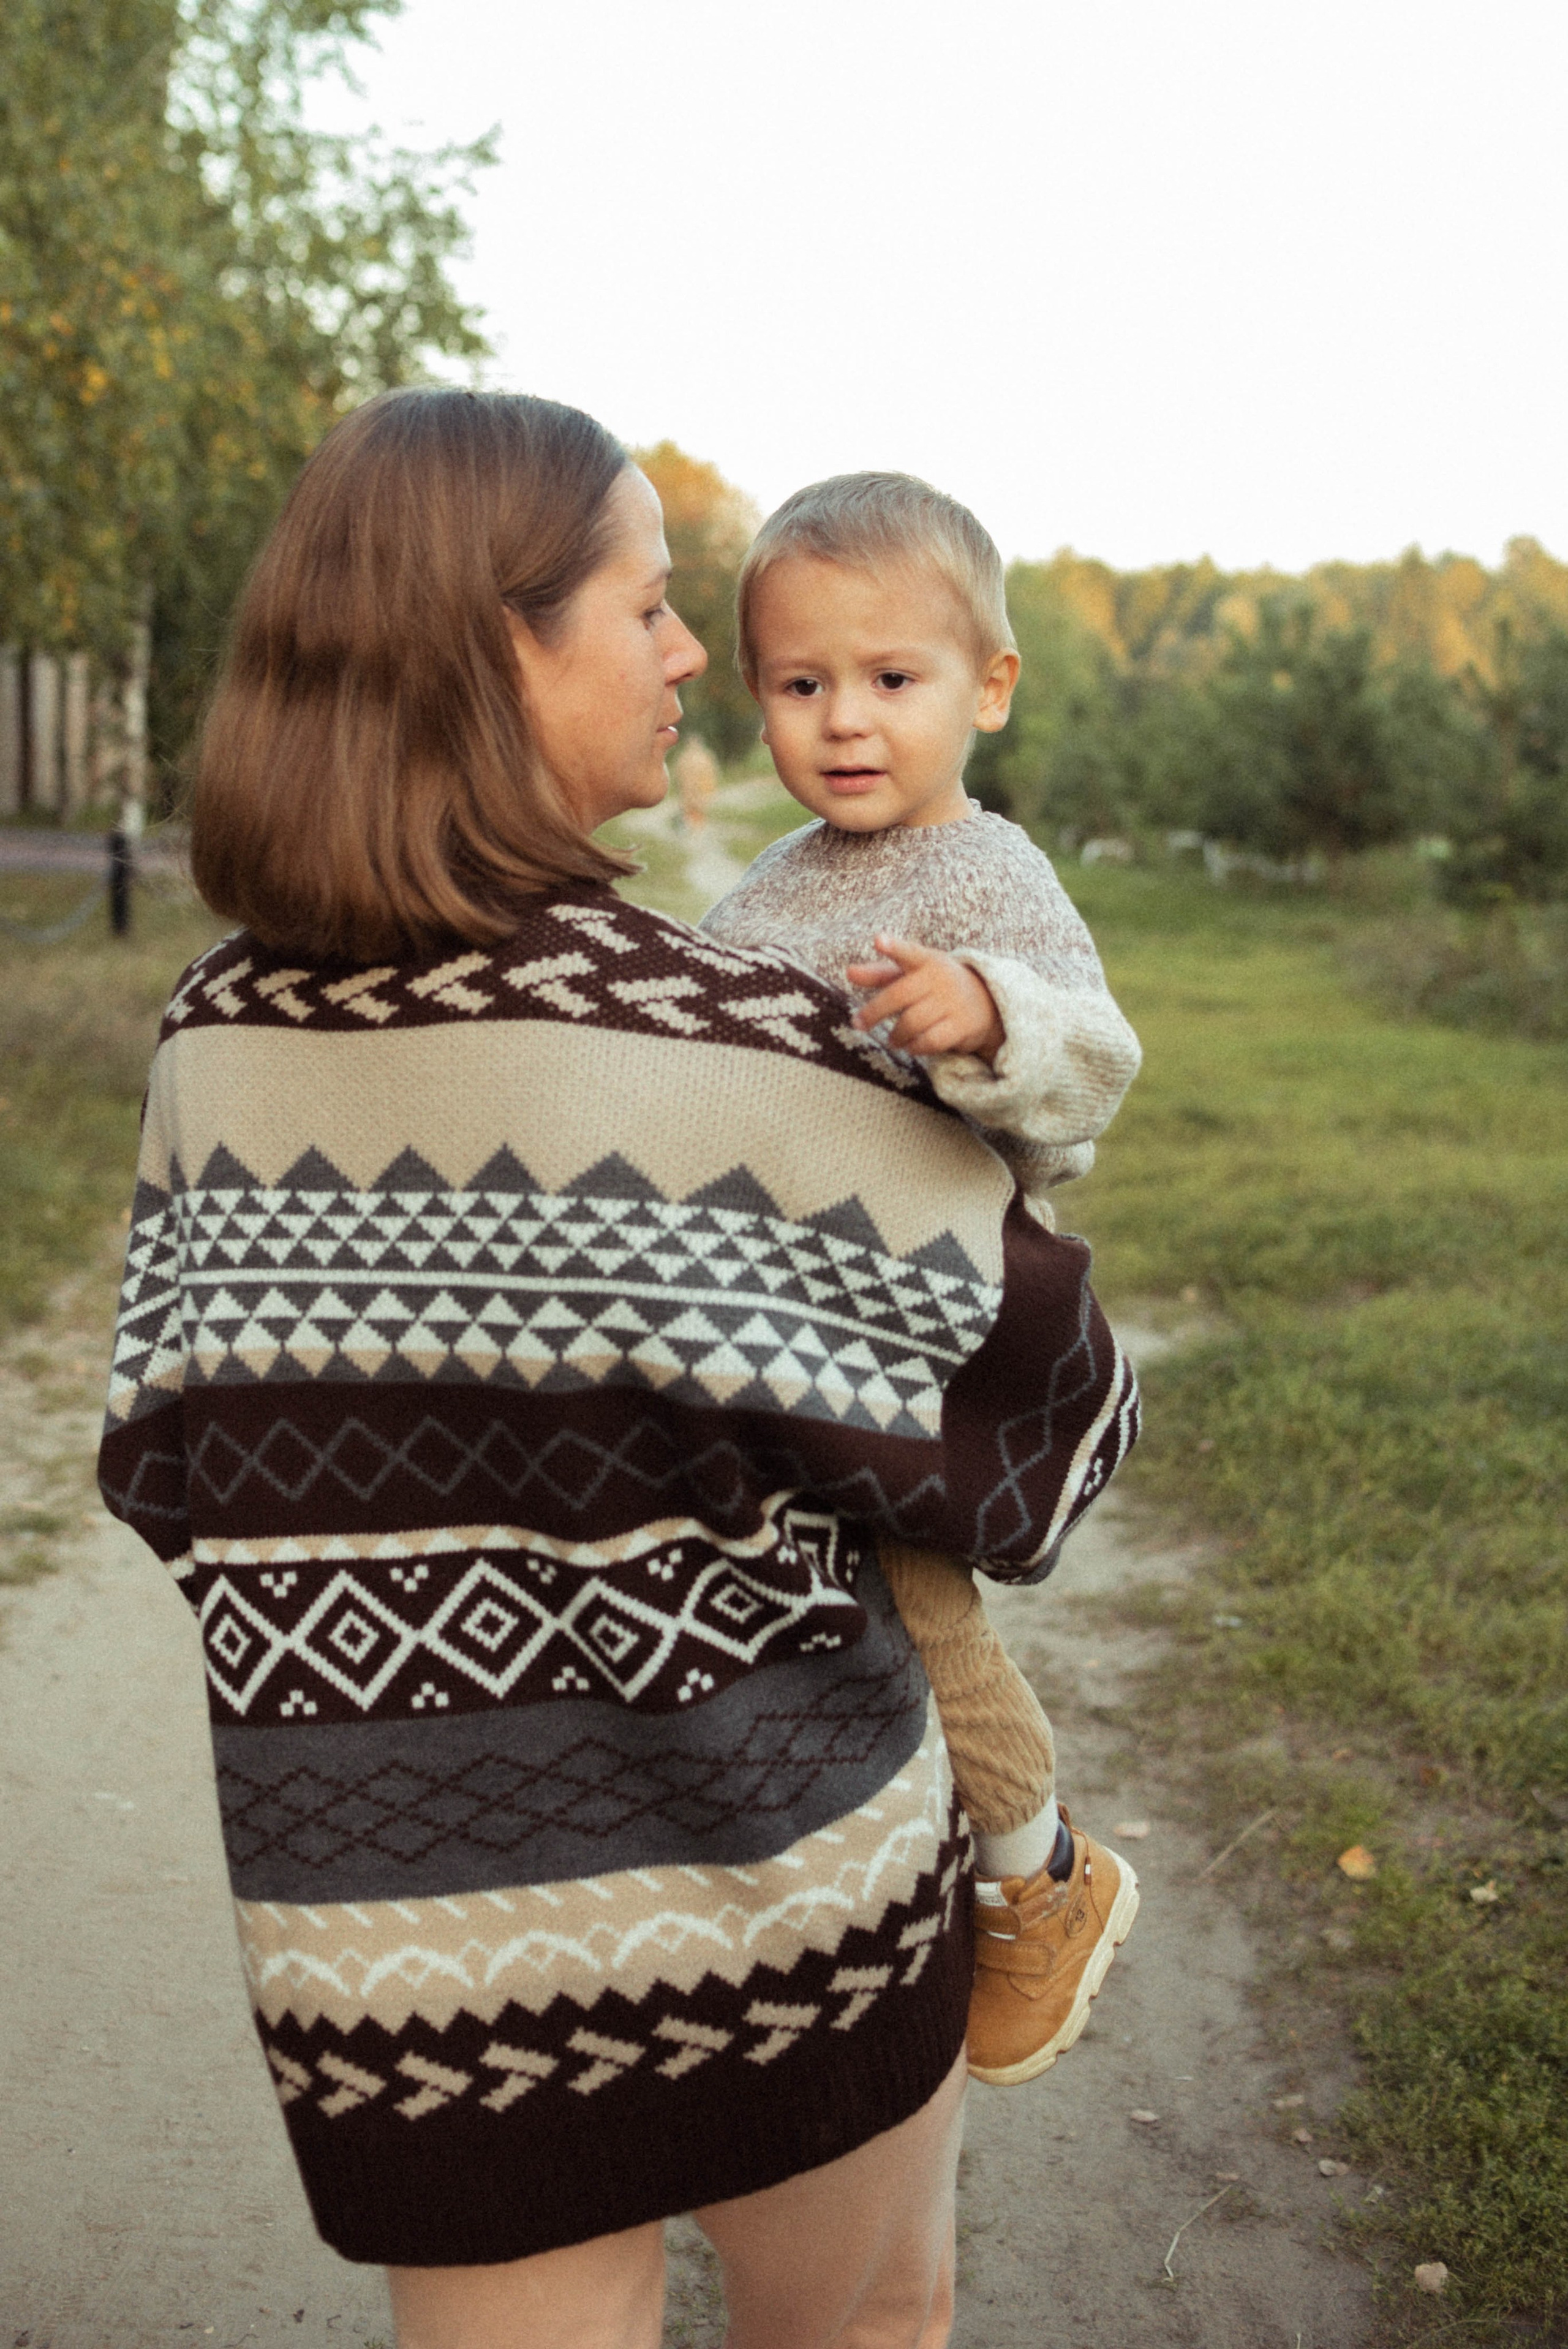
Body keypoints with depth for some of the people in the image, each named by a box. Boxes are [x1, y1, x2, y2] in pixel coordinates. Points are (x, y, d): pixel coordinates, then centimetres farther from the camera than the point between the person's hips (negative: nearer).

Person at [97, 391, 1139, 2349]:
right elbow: (1029, 1408, -11)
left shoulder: (215, 1033, -4)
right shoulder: (722, 1046, -20)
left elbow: (165, 1470, 4)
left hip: (366, 1925, 4)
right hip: (763, 1888, -3)